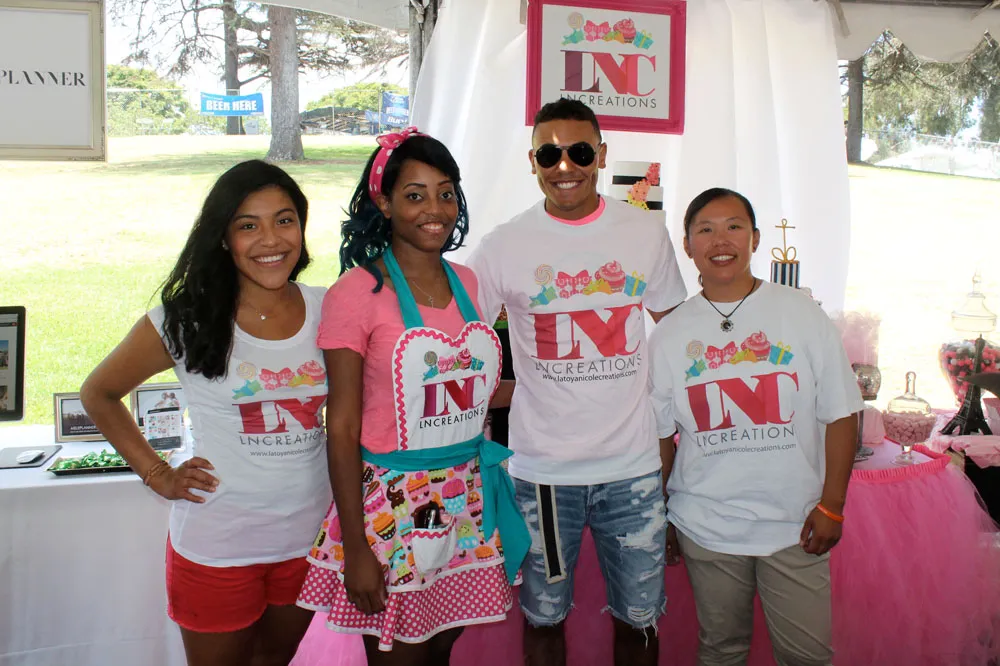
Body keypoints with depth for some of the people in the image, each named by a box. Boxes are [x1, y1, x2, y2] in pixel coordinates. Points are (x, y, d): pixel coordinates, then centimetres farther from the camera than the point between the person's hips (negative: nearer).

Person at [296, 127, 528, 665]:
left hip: (466, 501, 5)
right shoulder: (355, 292, -13)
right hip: (391, 507, -5)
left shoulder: (465, 282, 5)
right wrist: (355, 550, -13)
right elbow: (343, 430, -12)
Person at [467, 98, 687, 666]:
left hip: (633, 467, 1)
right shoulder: (504, 245, -4)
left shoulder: (648, 232, 2)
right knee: (543, 615, 15)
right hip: (542, 470, -1)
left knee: (640, 615, 14)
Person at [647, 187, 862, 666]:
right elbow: (660, 434, 5)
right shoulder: (669, 334, 0)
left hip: (794, 524, 0)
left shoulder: (803, 316, -2)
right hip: (705, 528, 1)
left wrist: (831, 505, -4)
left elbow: (840, 415, 0)